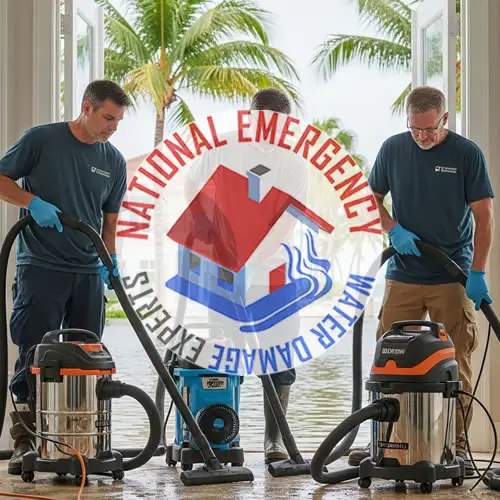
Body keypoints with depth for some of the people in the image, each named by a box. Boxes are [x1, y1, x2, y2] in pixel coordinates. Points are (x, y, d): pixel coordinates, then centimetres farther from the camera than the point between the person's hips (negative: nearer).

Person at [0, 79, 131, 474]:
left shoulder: (114, 161, 10)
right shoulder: (41, 140, -4)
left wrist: (111, 260, 3)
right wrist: (33, 202, -17)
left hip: (89, 272, 5)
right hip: (41, 266, -5)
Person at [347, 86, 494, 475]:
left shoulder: (467, 153, -6)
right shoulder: (393, 149, 2)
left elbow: (484, 215, -7)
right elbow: (372, 198, 13)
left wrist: (478, 273, -14)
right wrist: (394, 230, -6)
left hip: (454, 278, -3)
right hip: (404, 275, 3)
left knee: (456, 365, -1)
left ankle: (457, 445, 6)